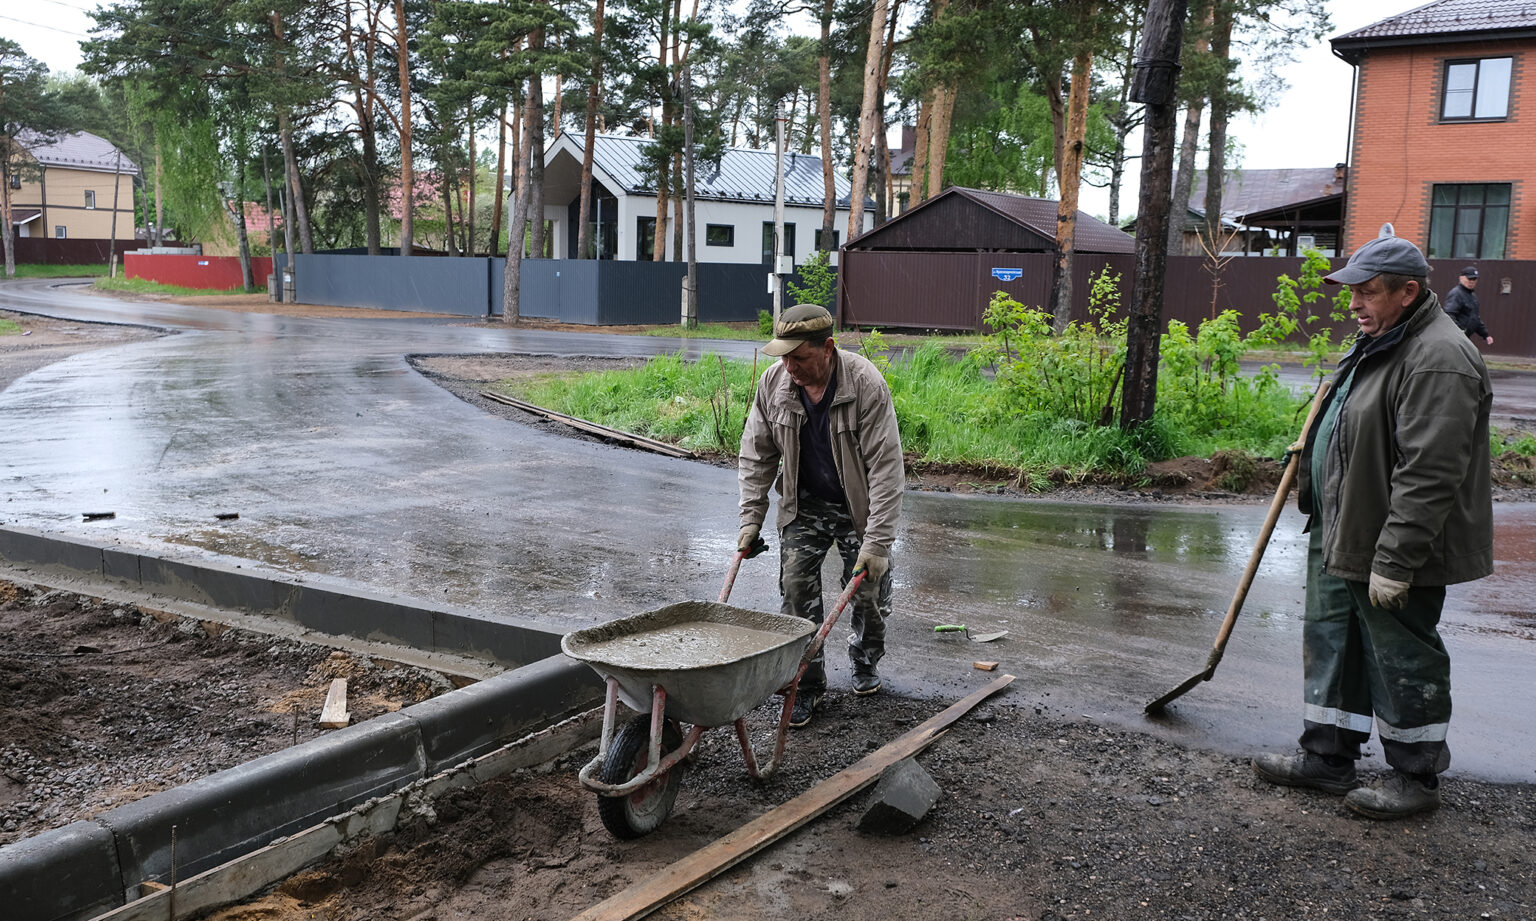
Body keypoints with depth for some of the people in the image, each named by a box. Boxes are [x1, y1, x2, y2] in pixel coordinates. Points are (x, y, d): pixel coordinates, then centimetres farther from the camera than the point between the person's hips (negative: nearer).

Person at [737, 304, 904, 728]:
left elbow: (886, 466, -26)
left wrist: (877, 541, -28)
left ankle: (865, 662, 33)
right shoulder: (774, 382, -15)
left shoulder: (866, 384, -27)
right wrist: (751, 518, -6)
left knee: (869, 592, 4)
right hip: (804, 503, 3)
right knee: (796, 587, -6)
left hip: (859, 505, -2)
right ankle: (808, 685, 7)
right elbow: (756, 454, -2)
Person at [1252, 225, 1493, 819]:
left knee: (1403, 658, 4)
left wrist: (1394, 560, -27)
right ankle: (1328, 756, 30)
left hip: (1393, 549, -10)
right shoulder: (1380, 343, 12)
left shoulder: (1438, 359, -23)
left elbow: (1428, 475, -27)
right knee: (1332, 642, 16)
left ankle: (1416, 777, 21)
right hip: (1343, 538, 10)